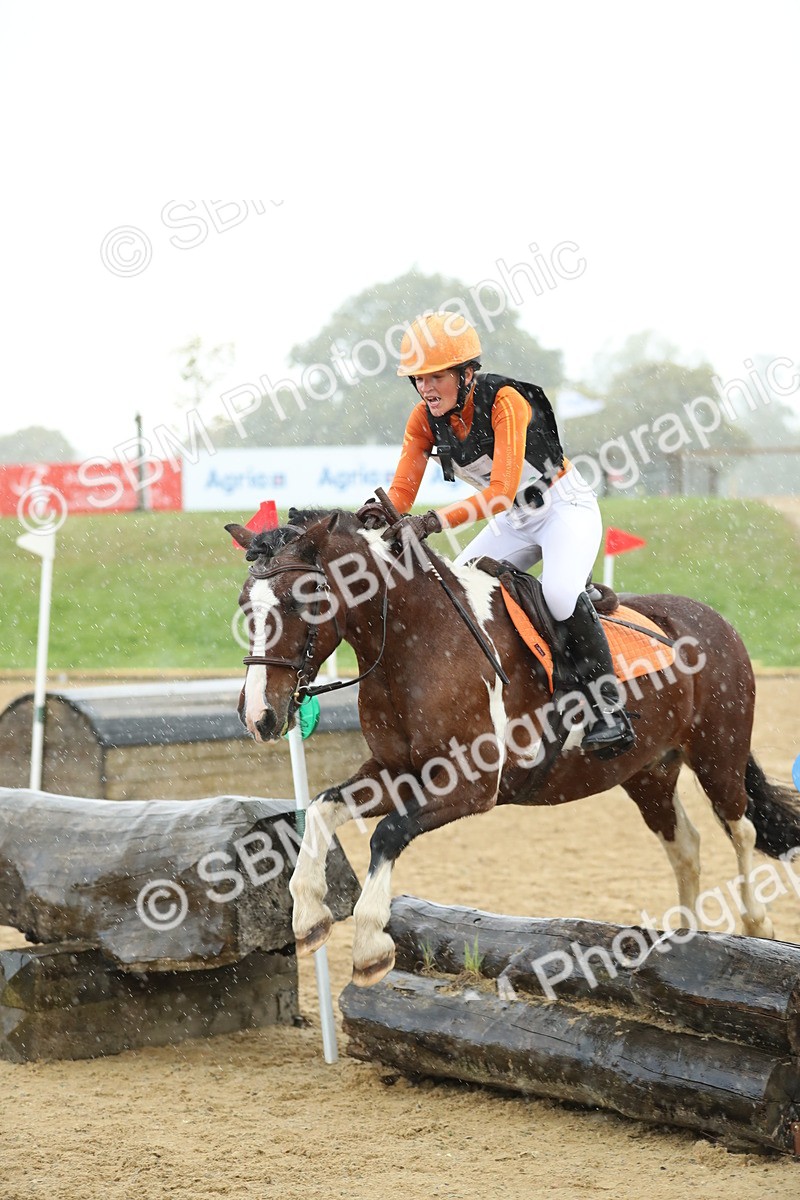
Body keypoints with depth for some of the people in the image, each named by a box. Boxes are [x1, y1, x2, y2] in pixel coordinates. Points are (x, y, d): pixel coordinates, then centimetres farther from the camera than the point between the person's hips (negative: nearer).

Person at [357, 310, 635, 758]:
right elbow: (402, 492, -11)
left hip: (567, 509, -7)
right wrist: (381, 513, -35)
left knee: (560, 594, -32)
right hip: (514, 523, 7)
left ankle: (610, 712, -24)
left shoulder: (505, 401, -29)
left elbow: (501, 491, -36)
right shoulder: (426, 419, -10)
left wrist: (433, 522, -47)